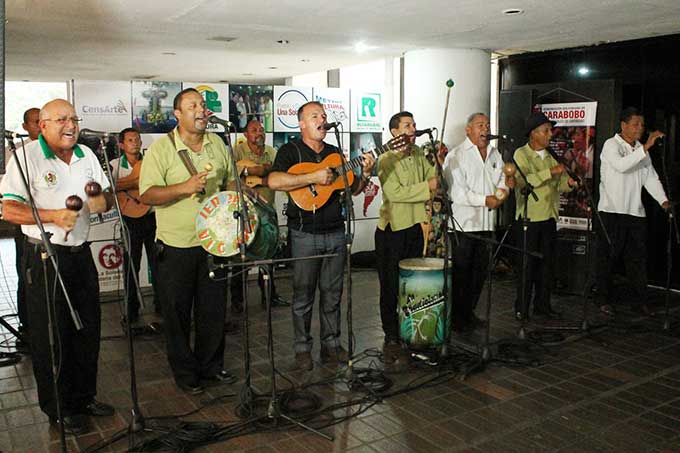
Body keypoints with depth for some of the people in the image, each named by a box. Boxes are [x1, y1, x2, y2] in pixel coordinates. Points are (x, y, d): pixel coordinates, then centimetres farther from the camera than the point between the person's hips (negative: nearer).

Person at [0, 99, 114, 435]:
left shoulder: (86, 155, 10)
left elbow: (106, 195, 18)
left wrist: (103, 200, -5)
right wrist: (53, 216, -25)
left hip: (81, 252, 6)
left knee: (88, 328, 13)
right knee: (51, 334, 3)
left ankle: (84, 397, 30)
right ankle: (59, 409, 18)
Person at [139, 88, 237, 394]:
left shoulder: (217, 144, 9)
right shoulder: (161, 148, -8)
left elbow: (230, 182, 21)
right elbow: (147, 195, -15)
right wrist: (185, 188, -26)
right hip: (176, 245, -4)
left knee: (214, 309, 13)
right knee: (178, 313, 6)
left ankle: (210, 366, 30)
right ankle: (185, 373, 22)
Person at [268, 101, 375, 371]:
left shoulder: (335, 153, 15)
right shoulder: (291, 151, -2)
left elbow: (352, 190, 16)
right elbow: (274, 181, -20)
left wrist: (365, 174, -3)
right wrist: (313, 177, -23)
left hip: (335, 232, 5)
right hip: (305, 234, -5)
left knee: (332, 293, 11)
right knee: (303, 295, 4)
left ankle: (331, 344, 23)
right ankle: (302, 349, 16)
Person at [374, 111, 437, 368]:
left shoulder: (418, 154, 10)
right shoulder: (386, 159, -12)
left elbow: (434, 178, 17)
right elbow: (395, 193, -22)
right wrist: (426, 187, -19)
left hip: (415, 225, 7)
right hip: (392, 229, -7)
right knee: (391, 286, 0)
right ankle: (391, 340, 9)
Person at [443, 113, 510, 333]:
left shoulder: (494, 154, 17)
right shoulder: (456, 155, -7)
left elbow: (502, 178, 20)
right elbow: (456, 191, -15)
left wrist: (502, 191, -4)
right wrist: (485, 200, -17)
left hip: (486, 223, 7)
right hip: (463, 222, -7)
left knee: (480, 271, 12)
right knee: (461, 272, -2)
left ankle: (468, 312, 25)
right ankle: (456, 317, 8)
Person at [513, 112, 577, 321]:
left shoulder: (551, 156, 13)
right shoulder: (521, 154, -5)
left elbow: (559, 184, 14)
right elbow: (523, 180, -20)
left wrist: (568, 183, -8)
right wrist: (550, 172, -22)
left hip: (549, 217, 6)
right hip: (528, 217, -6)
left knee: (547, 262, 9)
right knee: (528, 264, -1)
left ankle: (542, 305, 20)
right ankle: (522, 307, 8)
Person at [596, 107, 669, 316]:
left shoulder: (641, 149, 17)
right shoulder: (611, 145, -5)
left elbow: (651, 177, 14)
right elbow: (621, 165, -24)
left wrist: (663, 200, 1)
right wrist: (646, 147, -28)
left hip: (635, 212, 6)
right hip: (612, 210, -6)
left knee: (637, 257, 7)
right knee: (608, 257, 1)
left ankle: (640, 301, 14)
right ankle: (604, 299, 10)